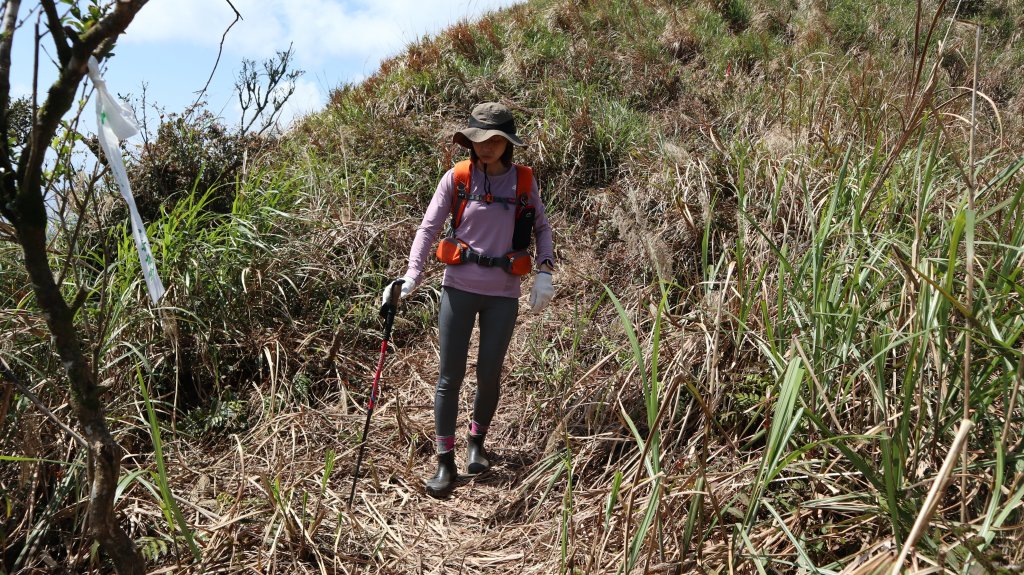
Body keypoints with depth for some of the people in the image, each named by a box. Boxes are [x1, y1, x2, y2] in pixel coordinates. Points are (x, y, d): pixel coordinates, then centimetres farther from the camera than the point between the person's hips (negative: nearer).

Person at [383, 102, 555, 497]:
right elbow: (428, 228, -3)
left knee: (489, 375, 9)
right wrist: (411, 278, -14)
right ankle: (445, 461, 15)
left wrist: (544, 272, -2)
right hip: (459, 288, -1)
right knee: (450, 376, 2)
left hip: (503, 294, 1)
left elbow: (542, 228, 12)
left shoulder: (524, 182, 2)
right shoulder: (456, 178, -2)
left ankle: (476, 442, 35)